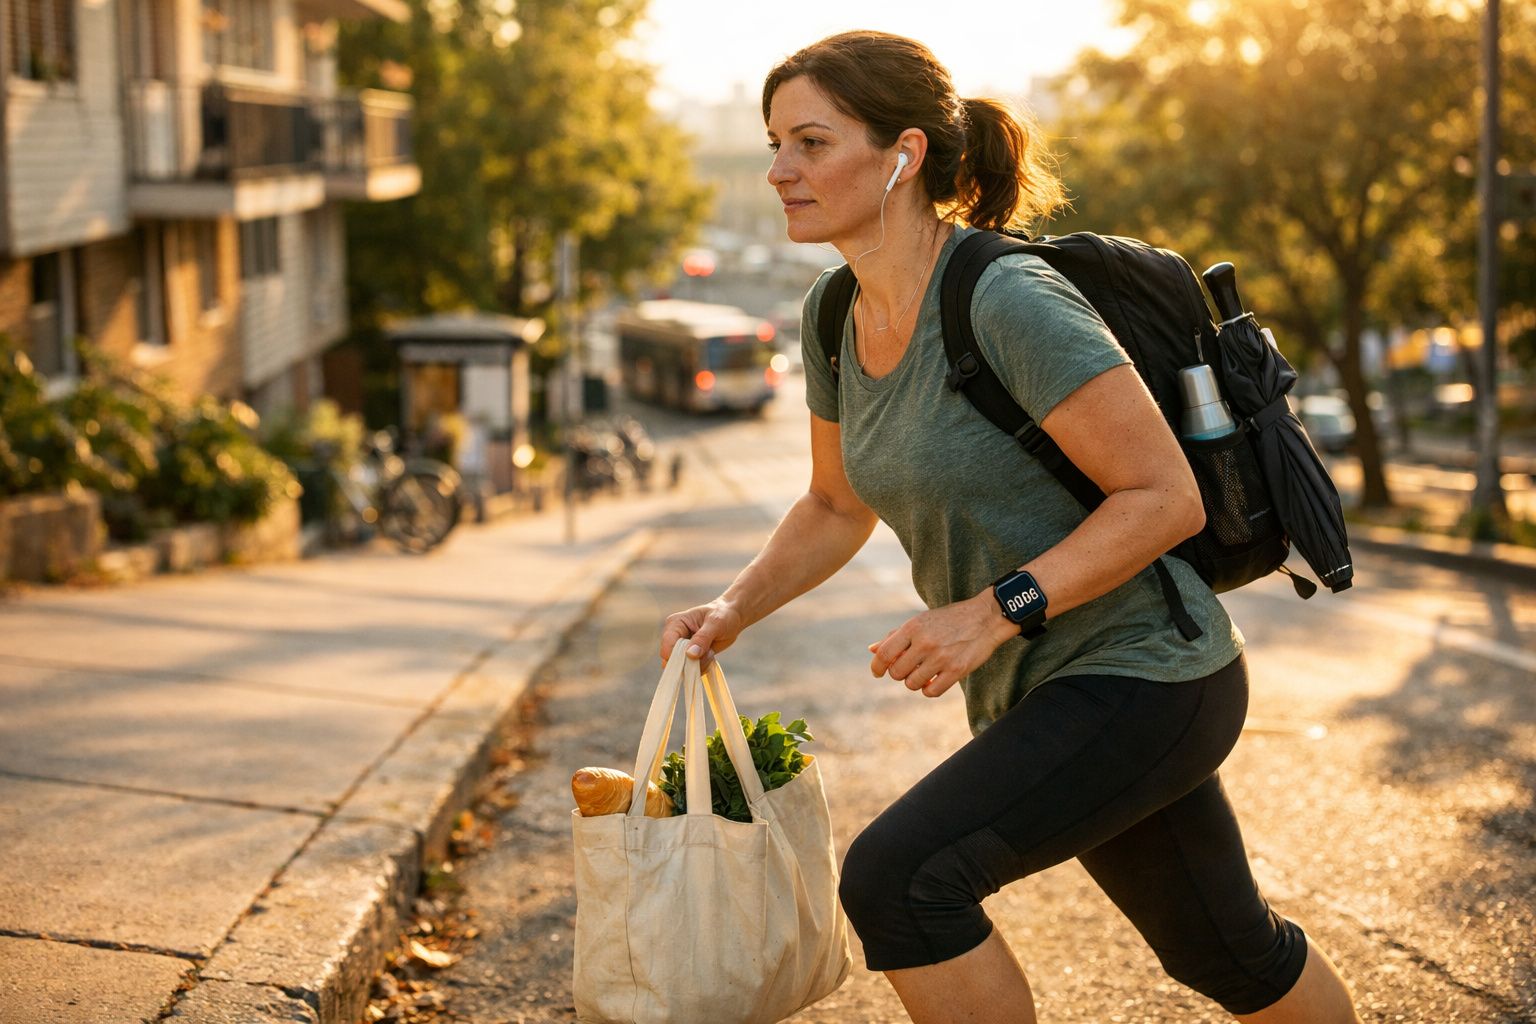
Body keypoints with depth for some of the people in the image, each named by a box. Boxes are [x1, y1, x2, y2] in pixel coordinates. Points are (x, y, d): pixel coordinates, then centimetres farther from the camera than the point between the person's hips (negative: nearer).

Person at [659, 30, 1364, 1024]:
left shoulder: (1011, 300, -24)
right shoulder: (836, 315, 0)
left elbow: (1167, 497, -22)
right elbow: (836, 508, 13)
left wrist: (994, 612, -27)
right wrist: (731, 610, -2)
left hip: (1145, 675, -8)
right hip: (1039, 690, 8)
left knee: (895, 877, -21)